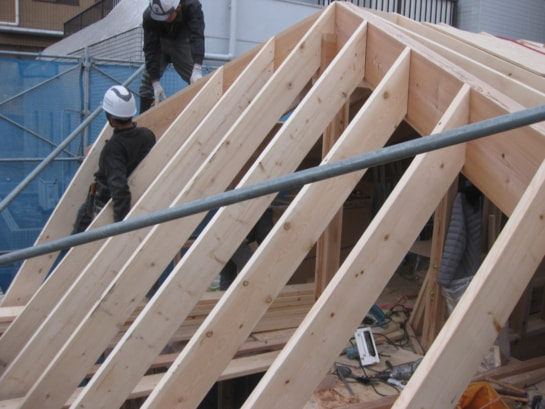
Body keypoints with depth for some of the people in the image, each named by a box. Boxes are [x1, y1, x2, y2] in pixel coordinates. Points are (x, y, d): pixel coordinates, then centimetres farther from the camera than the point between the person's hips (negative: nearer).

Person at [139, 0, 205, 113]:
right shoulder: (149, 16, -33)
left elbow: (197, 37, -46)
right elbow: (151, 50, -31)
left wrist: (197, 69, -59)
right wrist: (155, 82, -37)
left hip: (182, 41, 0)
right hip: (160, 42, 0)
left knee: (196, 80, -11)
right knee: (148, 77, -9)